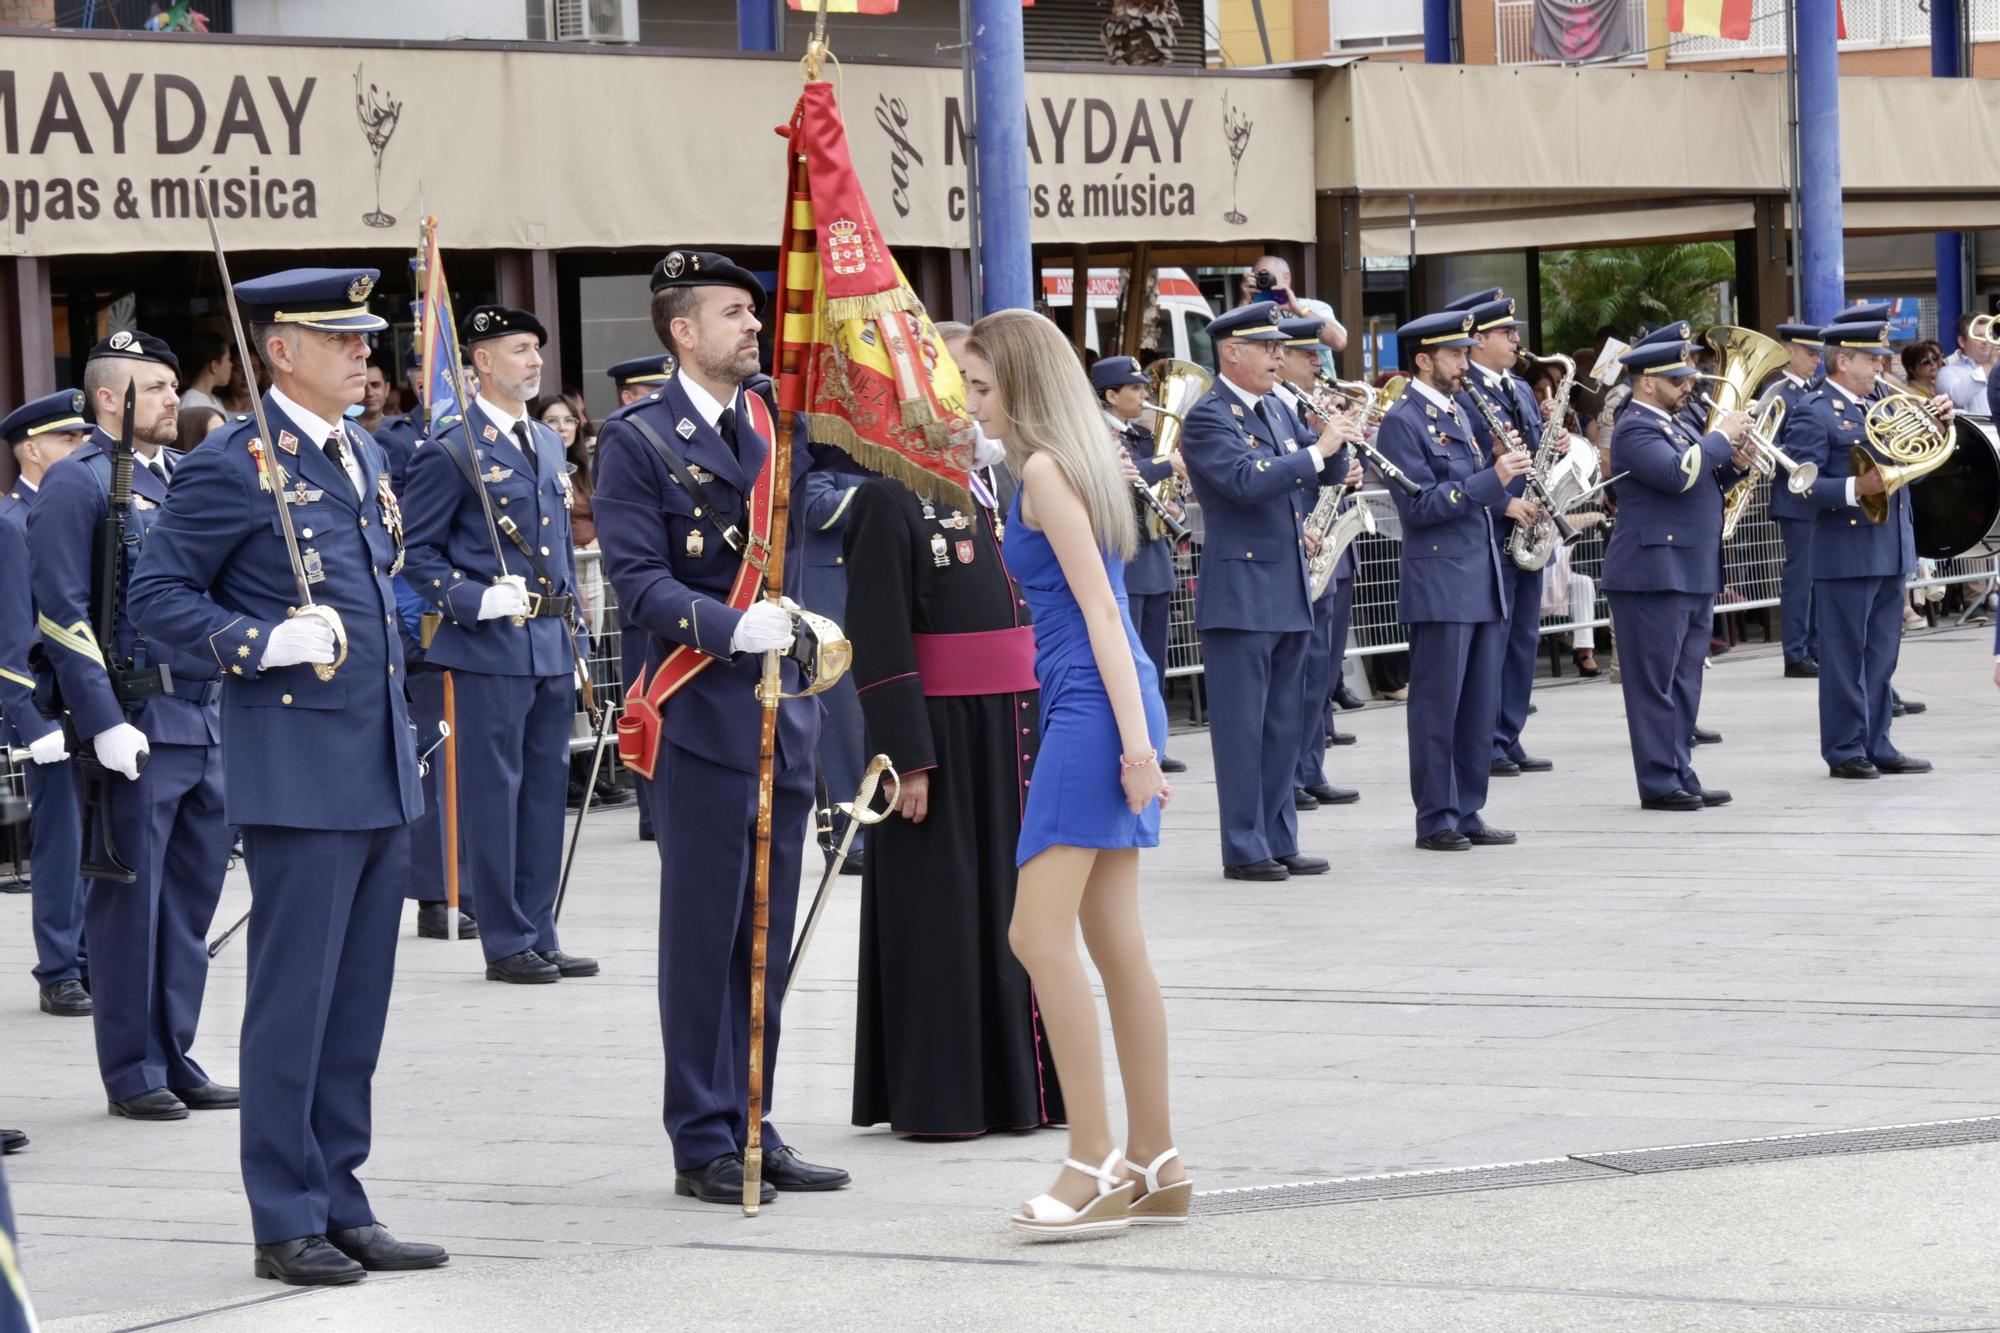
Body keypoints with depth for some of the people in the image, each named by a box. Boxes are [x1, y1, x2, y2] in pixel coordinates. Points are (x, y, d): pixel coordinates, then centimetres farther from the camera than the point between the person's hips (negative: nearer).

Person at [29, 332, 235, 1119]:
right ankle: (132, 1074, 7)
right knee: (129, 902, 0)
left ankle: (175, 1057, 20)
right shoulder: (77, 484, -7)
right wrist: (104, 724, -19)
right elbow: (62, 614, -13)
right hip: (135, 724, -7)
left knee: (193, 894, 11)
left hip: (209, 720, 7)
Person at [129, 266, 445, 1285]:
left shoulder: (364, 456, 15)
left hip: (381, 770, 8)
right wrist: (267, 643, -21)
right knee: (293, 999, -3)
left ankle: (341, 1207, 18)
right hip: (299, 770, -8)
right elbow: (157, 596, -9)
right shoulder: (233, 466, -9)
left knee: (358, 1000, 11)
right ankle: (287, 1221, 4)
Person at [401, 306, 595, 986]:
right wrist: (475, 600, -20)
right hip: (491, 648, -7)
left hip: (553, 648, 8)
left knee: (546, 788, 11)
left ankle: (540, 935, 18)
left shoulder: (549, 445, 15)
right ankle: (506, 943, 4)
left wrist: (571, 621, 17)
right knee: (494, 793, -2)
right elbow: (416, 552, -8)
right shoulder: (451, 452, -8)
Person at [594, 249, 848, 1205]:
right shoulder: (637, 439, -6)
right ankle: (704, 1143, 6)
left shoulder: (781, 423, 11)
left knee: (766, 935, 11)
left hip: (783, 715, 6)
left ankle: (752, 1128, 19)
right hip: (700, 720, -6)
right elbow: (637, 581, -13)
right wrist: (732, 626, -26)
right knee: (703, 935, -1)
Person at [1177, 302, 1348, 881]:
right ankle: (1244, 850, 0)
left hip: (1289, 592, 8)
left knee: (1284, 725, 11)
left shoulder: (1277, 412, 15)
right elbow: (1247, 481, -25)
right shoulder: (1207, 419, -11)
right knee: (1242, 726, -4)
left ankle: (1279, 842, 17)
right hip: (1240, 593, -8)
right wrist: (1317, 451, -21)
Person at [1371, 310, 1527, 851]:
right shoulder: (1403, 422, -10)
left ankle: (1467, 812, 15)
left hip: (1486, 582, 8)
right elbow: (1418, 505, -18)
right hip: (1441, 587, -8)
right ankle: (1436, 820, 3)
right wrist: (1493, 479, -21)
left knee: (1480, 706, 9)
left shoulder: (1458, 412, 16)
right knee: (1437, 706, -2)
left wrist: (1504, 503, 7)